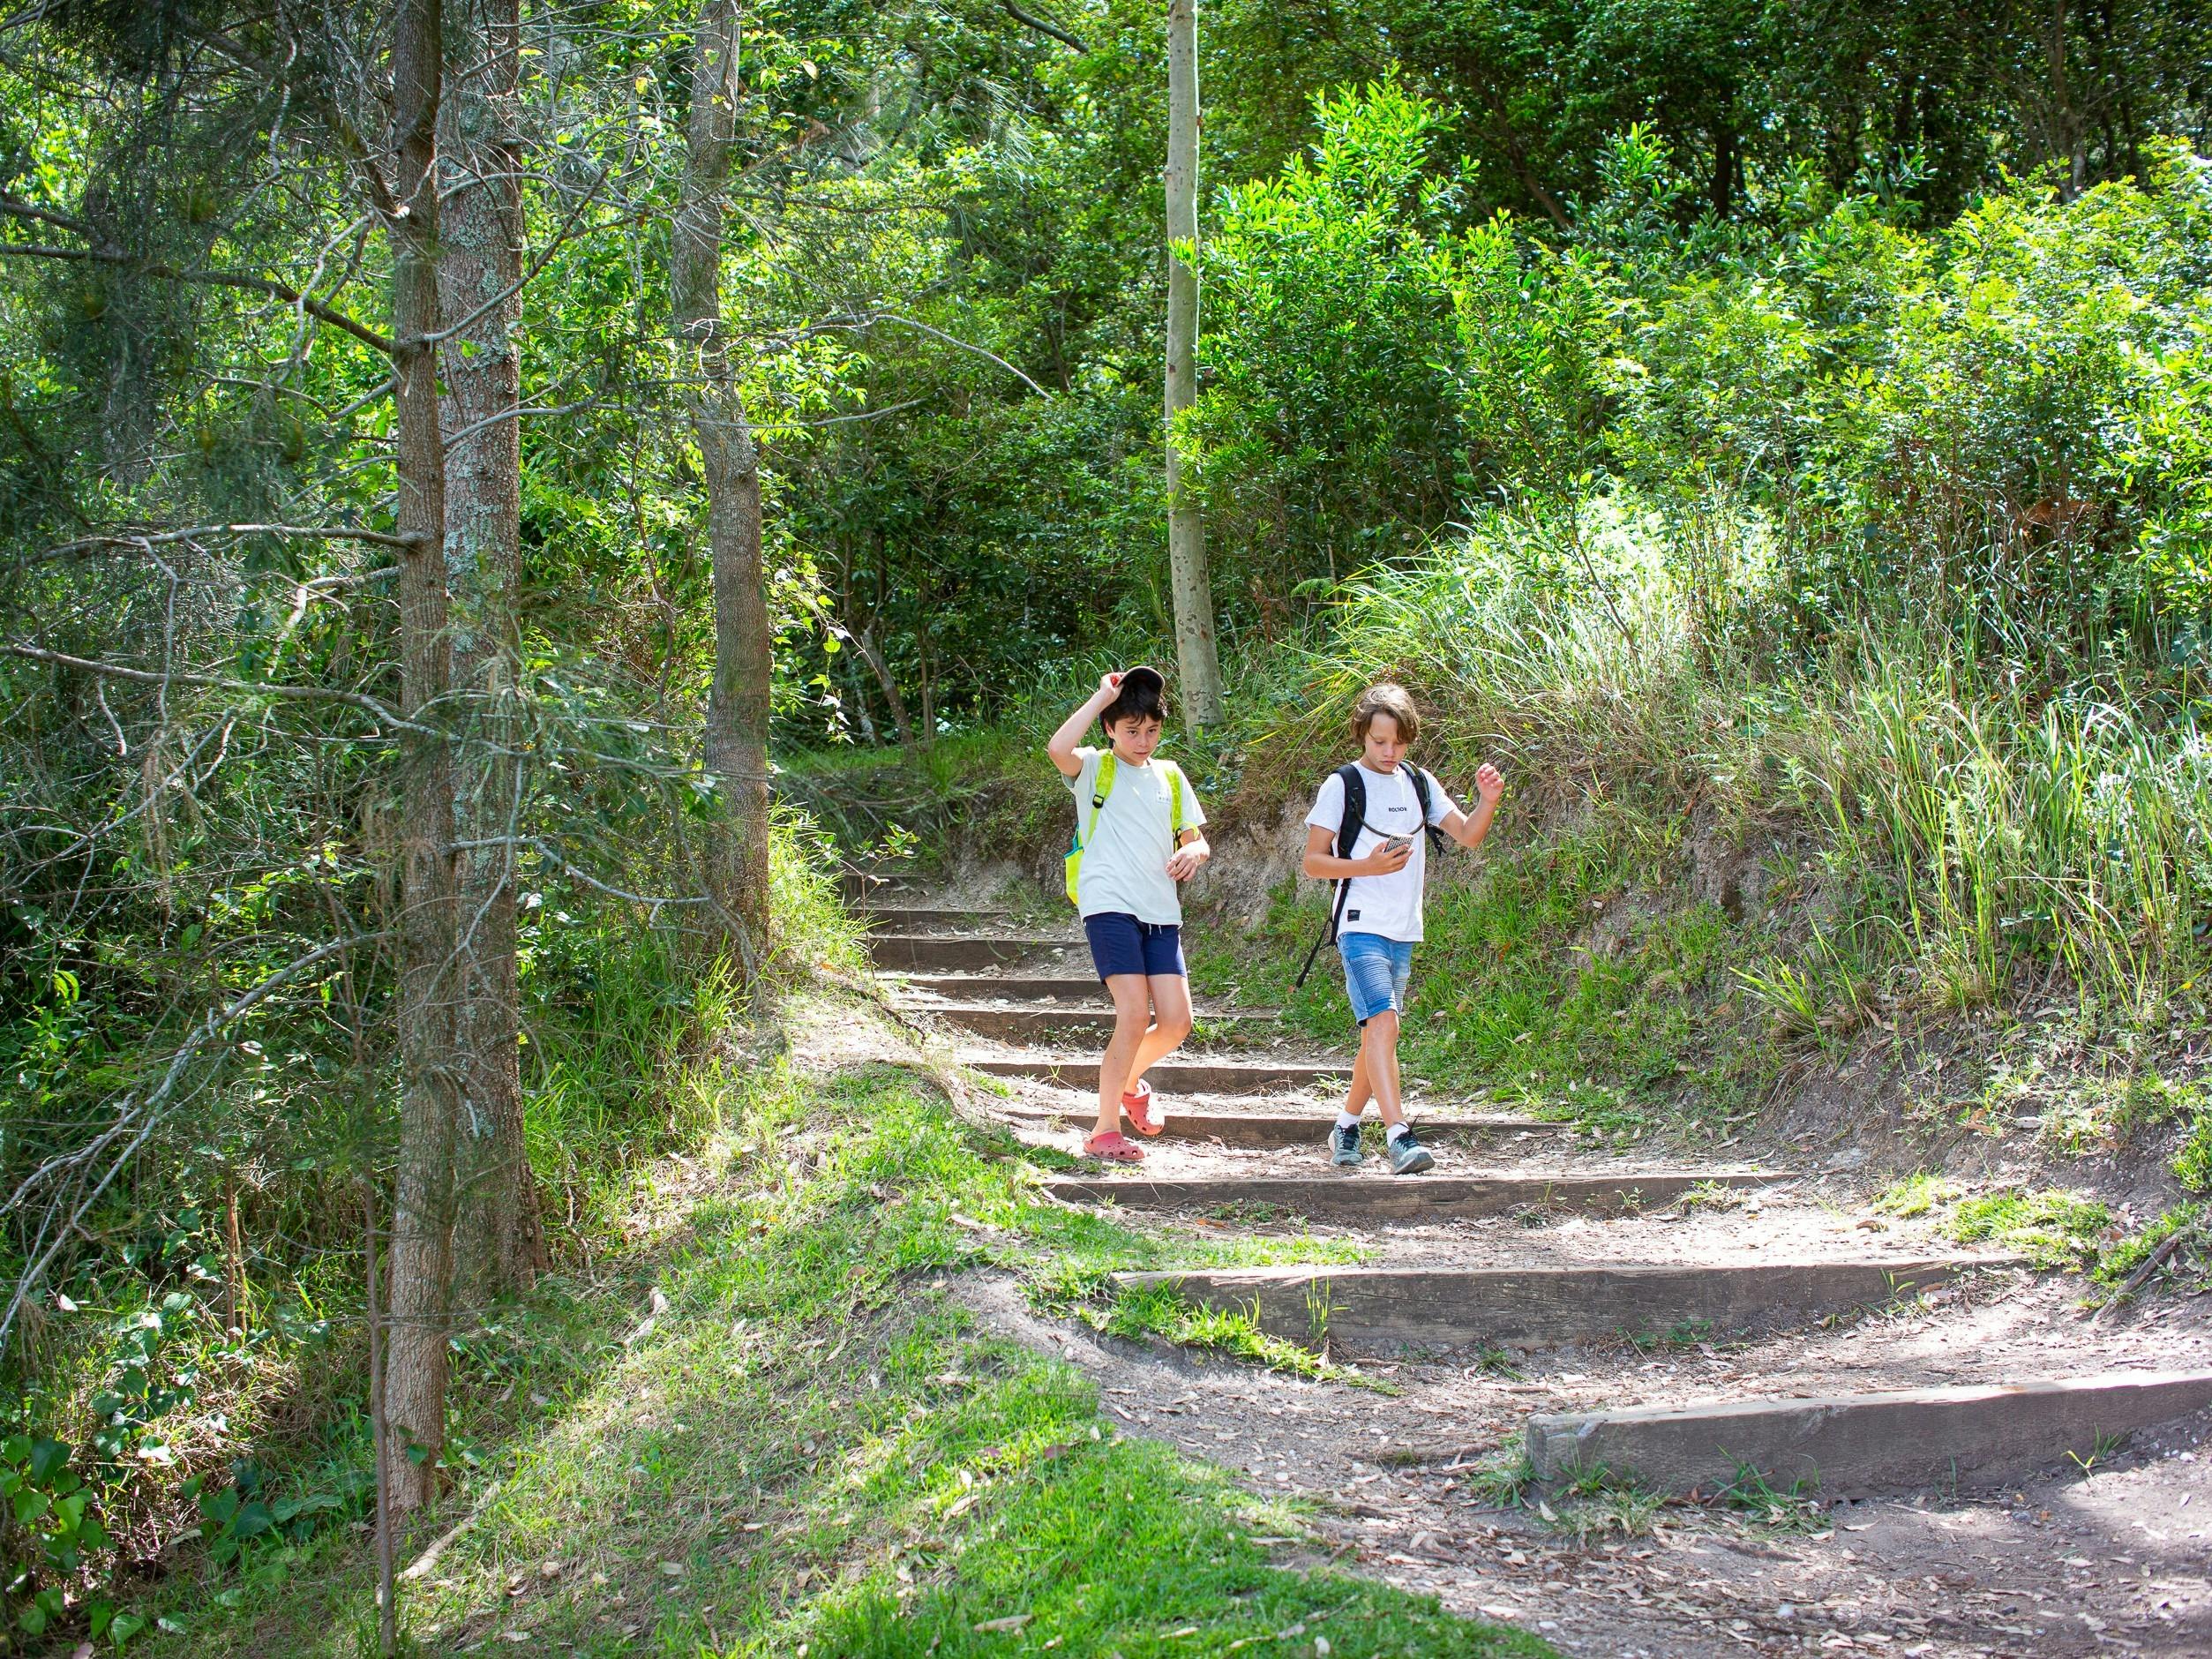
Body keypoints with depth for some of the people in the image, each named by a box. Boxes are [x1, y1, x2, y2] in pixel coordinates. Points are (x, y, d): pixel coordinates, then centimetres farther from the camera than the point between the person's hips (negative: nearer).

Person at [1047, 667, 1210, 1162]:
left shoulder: (1170, 776, 18)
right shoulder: (1094, 769, 2)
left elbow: (1197, 840, 22)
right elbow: (1058, 749, -22)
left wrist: (1194, 851, -3)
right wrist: (1104, 695, -13)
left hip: (1161, 911, 5)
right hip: (1110, 905, -5)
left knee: (1176, 1021, -2)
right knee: (1135, 1015, -16)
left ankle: (1131, 1082, 30)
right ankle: (1105, 1131, -5)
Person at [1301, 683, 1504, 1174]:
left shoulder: (1419, 783, 12)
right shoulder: (1343, 785, -4)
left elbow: (1468, 836, 10)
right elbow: (1312, 862, -5)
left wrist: (1487, 802, -9)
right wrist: (1367, 866, -19)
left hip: (1404, 931, 6)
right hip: (1362, 926, -6)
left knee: (1378, 1030, 13)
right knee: (1383, 1020, -21)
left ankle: (1346, 1126, 29)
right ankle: (1399, 1137, -29)